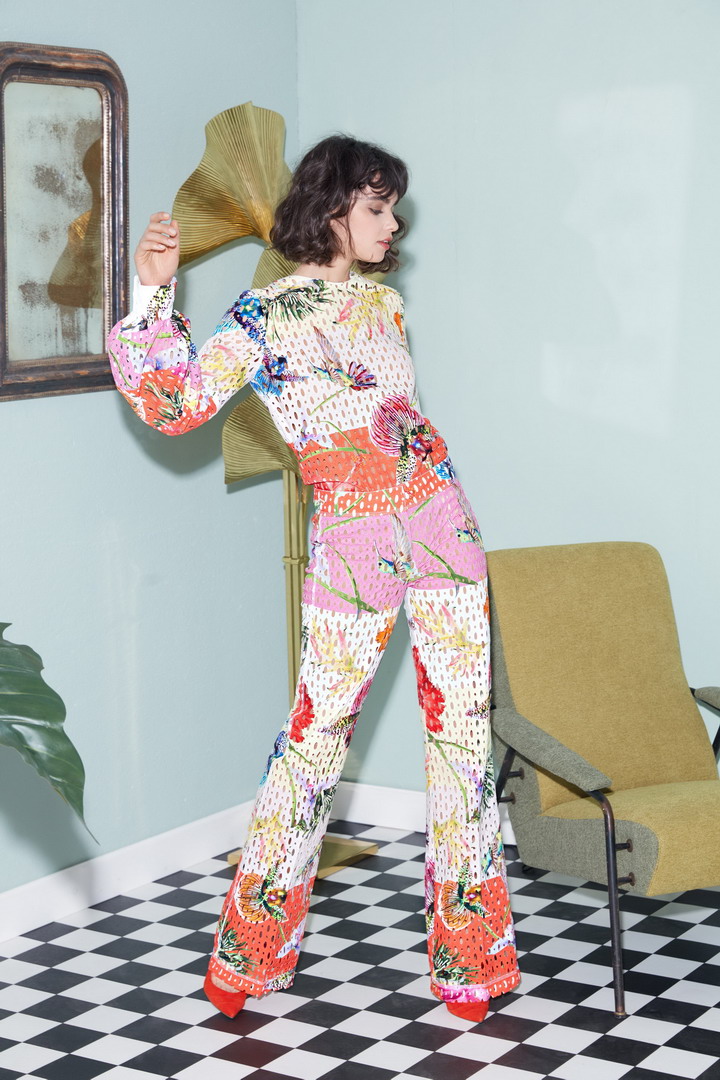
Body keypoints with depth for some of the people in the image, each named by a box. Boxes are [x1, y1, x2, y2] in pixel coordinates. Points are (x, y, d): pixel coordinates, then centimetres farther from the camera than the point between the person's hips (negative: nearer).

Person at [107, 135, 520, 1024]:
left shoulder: (383, 301, 18)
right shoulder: (262, 316, 0)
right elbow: (172, 405, -10)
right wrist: (154, 293, -17)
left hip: (440, 513, 6)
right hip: (353, 533, -5)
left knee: (465, 726, 4)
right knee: (319, 730, -3)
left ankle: (468, 951, 15)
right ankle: (250, 947, 13)